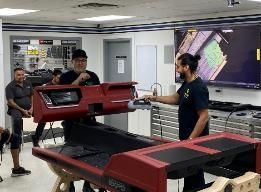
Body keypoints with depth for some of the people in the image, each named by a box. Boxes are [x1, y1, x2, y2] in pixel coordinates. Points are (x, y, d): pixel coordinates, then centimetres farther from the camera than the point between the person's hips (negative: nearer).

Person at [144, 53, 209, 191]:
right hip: (187, 136, 9)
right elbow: (176, 98, 23)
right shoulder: (187, 83, 6)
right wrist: (154, 98, 20)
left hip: (195, 139, -9)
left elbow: (204, 117, -25)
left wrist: (191, 139, -23)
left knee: (195, 172, 3)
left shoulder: (198, 88, -23)